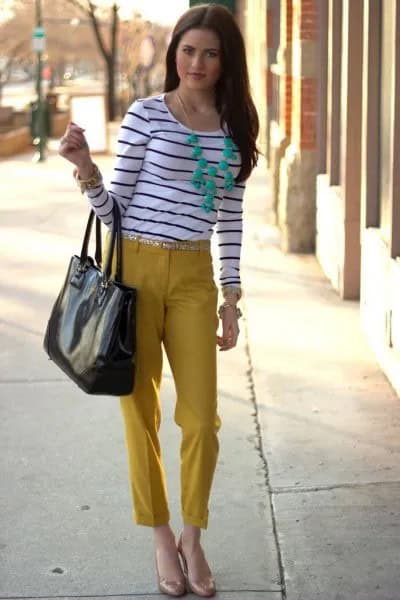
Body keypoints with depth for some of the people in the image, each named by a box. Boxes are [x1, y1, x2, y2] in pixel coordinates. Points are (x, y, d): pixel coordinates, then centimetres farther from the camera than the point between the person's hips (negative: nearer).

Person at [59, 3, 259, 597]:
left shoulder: (235, 129, 6)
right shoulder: (146, 114, -5)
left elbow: (230, 219, 11)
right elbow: (113, 210, -3)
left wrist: (231, 297, 9)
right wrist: (86, 168, -21)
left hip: (194, 278, 3)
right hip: (136, 270, -3)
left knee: (202, 418, 2)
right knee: (141, 412, 7)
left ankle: (193, 537, 23)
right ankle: (161, 537, 24)